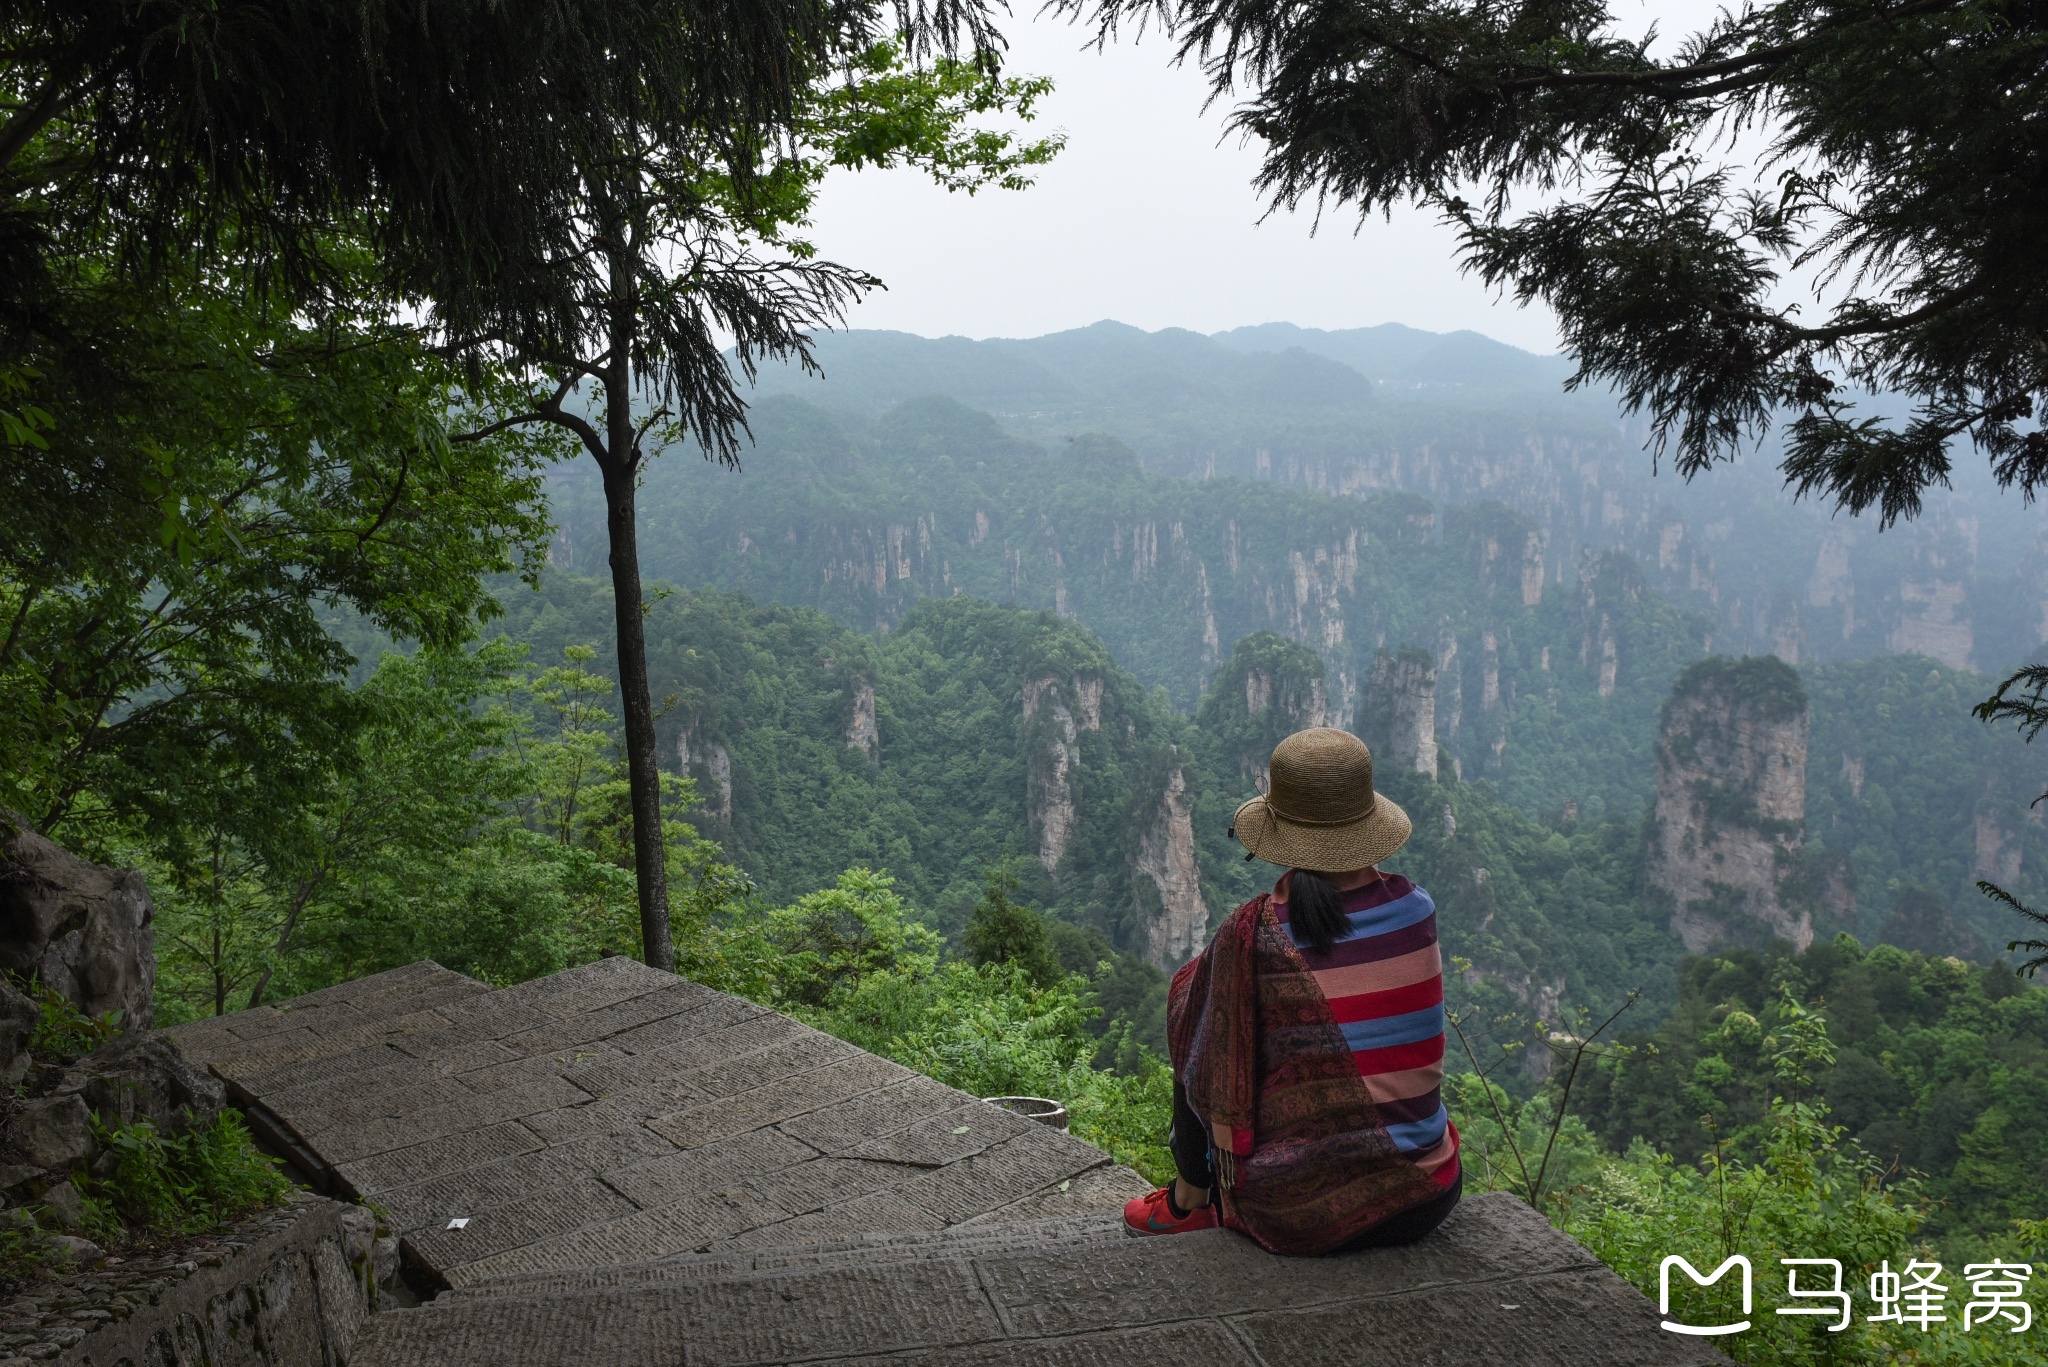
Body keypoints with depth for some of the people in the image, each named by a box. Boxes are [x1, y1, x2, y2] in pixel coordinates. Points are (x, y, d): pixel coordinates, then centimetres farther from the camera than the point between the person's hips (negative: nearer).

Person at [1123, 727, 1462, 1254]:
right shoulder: (1417, 909, -6)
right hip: (1426, 1199, 3)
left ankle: (1187, 1203, 40)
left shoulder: (1252, 934, -17)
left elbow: (1223, 1085, -5)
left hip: (1299, 1215, -3)